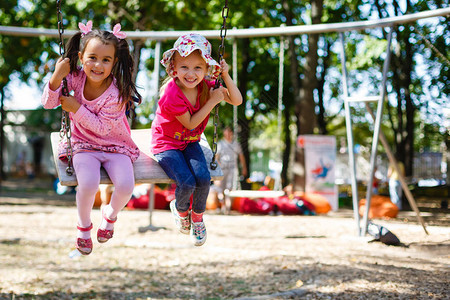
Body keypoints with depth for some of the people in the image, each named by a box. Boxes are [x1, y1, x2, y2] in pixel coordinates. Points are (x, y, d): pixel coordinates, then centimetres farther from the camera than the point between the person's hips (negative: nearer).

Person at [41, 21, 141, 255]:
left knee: (126, 185, -26)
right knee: (88, 183, -28)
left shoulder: (116, 93, -21)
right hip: (84, 146, 1)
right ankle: (83, 225, 5)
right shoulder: (75, 78, -10)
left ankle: (110, 214, 12)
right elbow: (48, 103, -6)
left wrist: (76, 108, -24)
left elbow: (101, 127, -19)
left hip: (115, 146, -1)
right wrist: (57, 77, -23)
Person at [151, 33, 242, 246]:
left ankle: (197, 216, 11)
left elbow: (237, 101, -4)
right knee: (187, 183, -24)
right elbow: (190, 123, -20)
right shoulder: (171, 93, -26)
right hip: (166, 144, -5)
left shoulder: (206, 86, -8)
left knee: (203, 178, -20)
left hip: (190, 142, 5)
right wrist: (212, 102, -24)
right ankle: (180, 209, 14)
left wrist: (225, 76, -17)